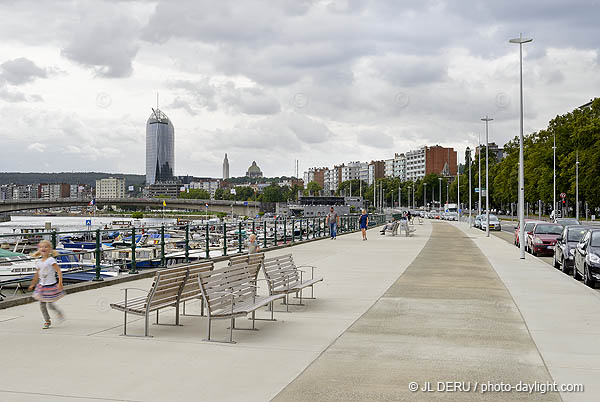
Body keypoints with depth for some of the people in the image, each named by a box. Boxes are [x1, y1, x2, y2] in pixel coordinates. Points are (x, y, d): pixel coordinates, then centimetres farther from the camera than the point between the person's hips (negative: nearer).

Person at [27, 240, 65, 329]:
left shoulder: (51, 260, -14)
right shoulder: (38, 262, 5)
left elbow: (59, 271, -19)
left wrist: (60, 283, -28)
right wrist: (33, 284, 27)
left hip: (51, 285, -6)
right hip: (42, 285, 6)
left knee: (50, 304, -4)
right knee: (42, 305, 6)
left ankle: (59, 313, 24)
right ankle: (47, 321, 21)